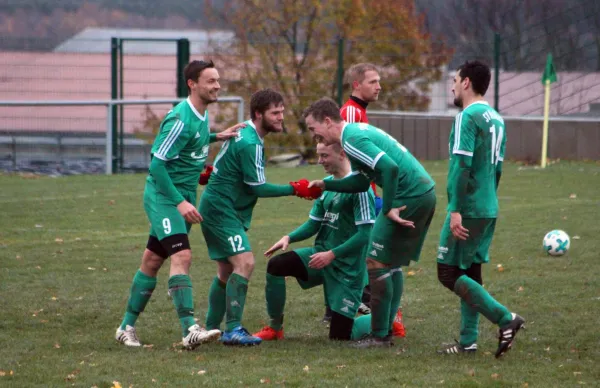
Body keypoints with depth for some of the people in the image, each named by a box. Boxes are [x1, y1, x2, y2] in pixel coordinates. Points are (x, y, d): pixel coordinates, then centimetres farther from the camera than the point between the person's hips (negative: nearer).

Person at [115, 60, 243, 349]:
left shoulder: (201, 114, 8)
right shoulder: (180, 119, -20)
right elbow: (156, 164, -21)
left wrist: (216, 137, 16)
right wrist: (180, 202, -24)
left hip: (183, 198, 9)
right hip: (164, 196, -9)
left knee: (152, 261, 12)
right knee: (181, 255, -20)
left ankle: (127, 327, 19)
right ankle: (190, 330, -29)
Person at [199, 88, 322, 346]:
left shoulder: (243, 133, 11)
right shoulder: (249, 143, -21)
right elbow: (258, 188, -19)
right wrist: (295, 189, -14)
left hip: (216, 208, 11)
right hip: (222, 210, -11)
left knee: (227, 271, 15)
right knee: (244, 262, -20)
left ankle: (211, 330, 23)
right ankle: (233, 330, -25)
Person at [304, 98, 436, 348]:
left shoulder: (352, 140, -15)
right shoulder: (357, 131, 18)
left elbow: (389, 167, -27)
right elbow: (361, 182, 24)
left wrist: (388, 210, -21)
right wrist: (325, 185, 20)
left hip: (409, 198, -10)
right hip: (424, 193, 10)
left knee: (377, 263, -4)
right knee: (392, 265, 17)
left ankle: (380, 336, 0)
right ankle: (386, 328, 20)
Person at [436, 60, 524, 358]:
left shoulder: (468, 117, -14)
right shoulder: (496, 119, 13)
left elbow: (461, 165, -20)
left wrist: (456, 210, -22)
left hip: (468, 209, -9)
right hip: (489, 209, 9)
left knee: (449, 273, -5)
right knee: (470, 272, 12)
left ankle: (505, 319, -12)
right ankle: (468, 341, 12)